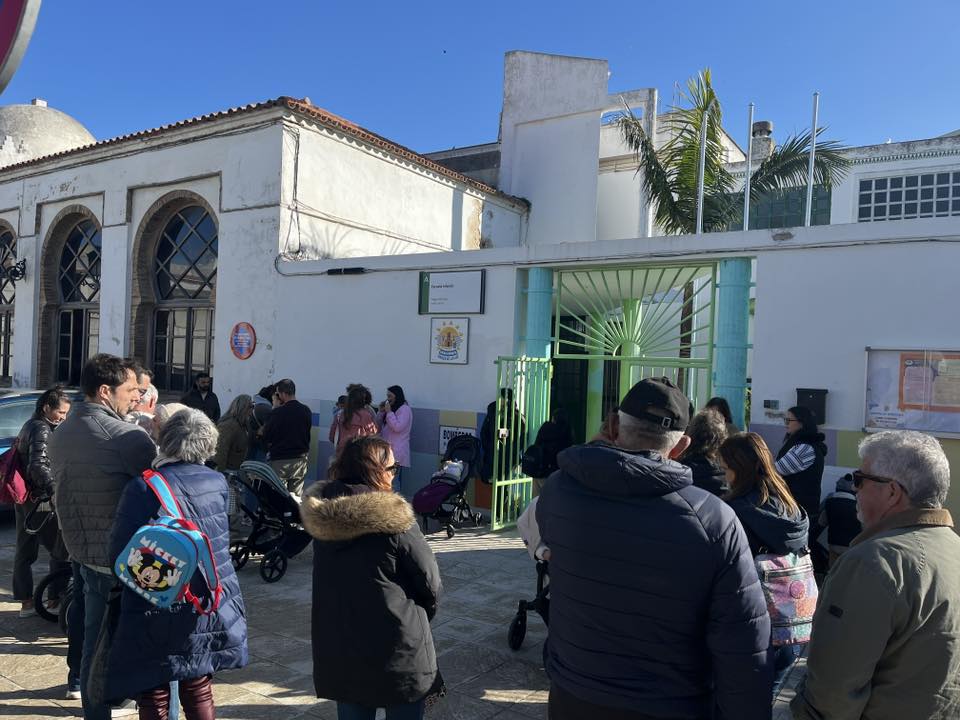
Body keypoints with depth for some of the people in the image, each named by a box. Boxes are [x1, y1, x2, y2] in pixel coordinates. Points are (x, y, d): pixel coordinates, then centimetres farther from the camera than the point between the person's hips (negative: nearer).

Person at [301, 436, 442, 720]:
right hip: (396, 648, -5)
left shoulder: (321, 515, -3)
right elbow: (430, 582, -13)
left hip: (338, 647, 5)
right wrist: (421, 616, 8)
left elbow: (330, 582, 9)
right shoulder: (392, 519, -21)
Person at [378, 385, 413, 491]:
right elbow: (379, 425, 23)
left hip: (397, 451, -8)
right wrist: (381, 411, 9)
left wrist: (389, 412, -11)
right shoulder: (392, 408, 21)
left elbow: (397, 427, -17)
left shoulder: (405, 409, -6)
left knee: (393, 481, -12)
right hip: (387, 449, 8)